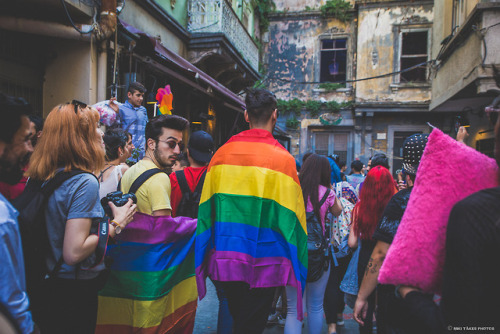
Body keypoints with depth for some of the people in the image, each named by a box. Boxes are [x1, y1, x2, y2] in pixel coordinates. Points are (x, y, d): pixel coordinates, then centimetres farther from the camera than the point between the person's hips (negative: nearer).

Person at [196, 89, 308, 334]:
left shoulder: (222, 154, 0)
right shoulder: (283, 159, -11)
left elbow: (206, 207, 4)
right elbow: (290, 214, -8)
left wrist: (204, 257, 14)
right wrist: (296, 266, 3)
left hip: (225, 258, 4)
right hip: (264, 262, -3)